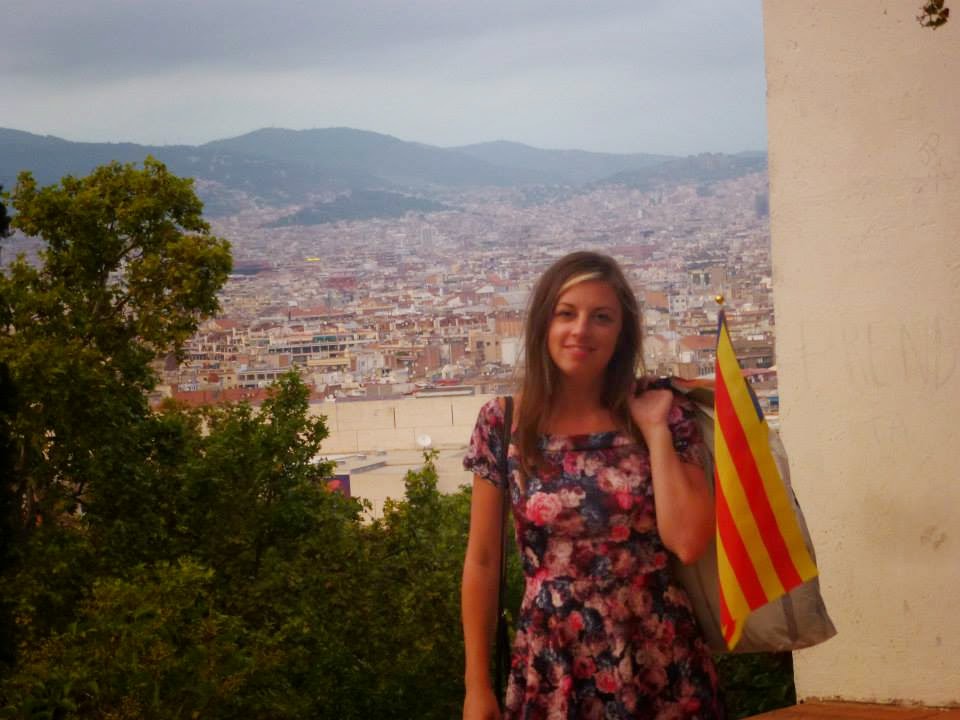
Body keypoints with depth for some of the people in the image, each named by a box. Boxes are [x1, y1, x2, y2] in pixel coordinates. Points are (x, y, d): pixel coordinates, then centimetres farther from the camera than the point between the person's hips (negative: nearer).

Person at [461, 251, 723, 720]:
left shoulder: (662, 412, -2)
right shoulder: (502, 423, -4)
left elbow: (688, 543, -13)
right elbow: (482, 562, 0)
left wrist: (655, 430, -11)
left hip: (660, 664, 0)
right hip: (551, 667, 0)